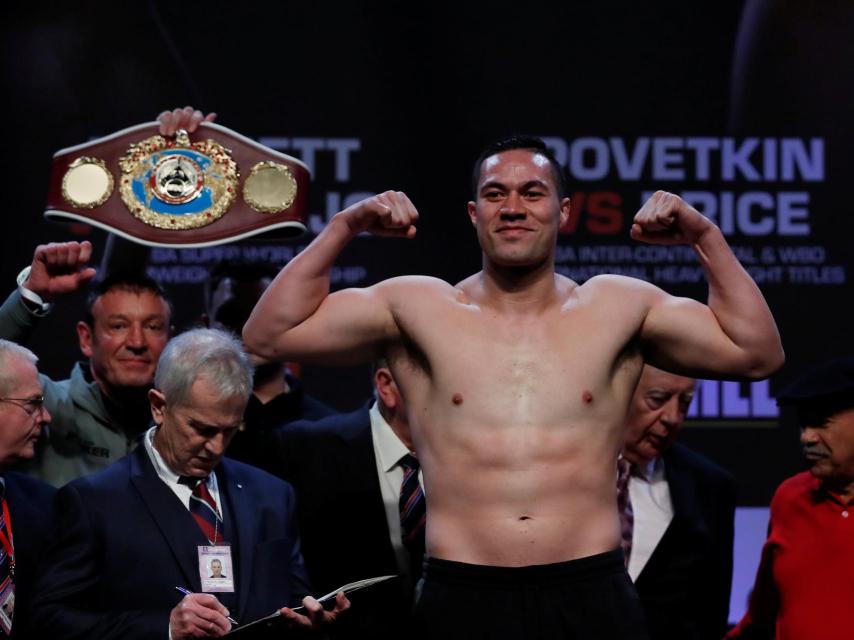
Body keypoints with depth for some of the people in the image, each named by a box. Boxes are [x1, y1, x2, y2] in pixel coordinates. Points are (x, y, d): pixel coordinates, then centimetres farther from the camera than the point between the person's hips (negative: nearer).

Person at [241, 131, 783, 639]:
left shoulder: (618, 309, 11)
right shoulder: (418, 309, 9)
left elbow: (758, 354, 9)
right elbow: (269, 334, 7)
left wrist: (706, 238, 2)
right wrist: (342, 230, 1)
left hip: (590, 596, 0)